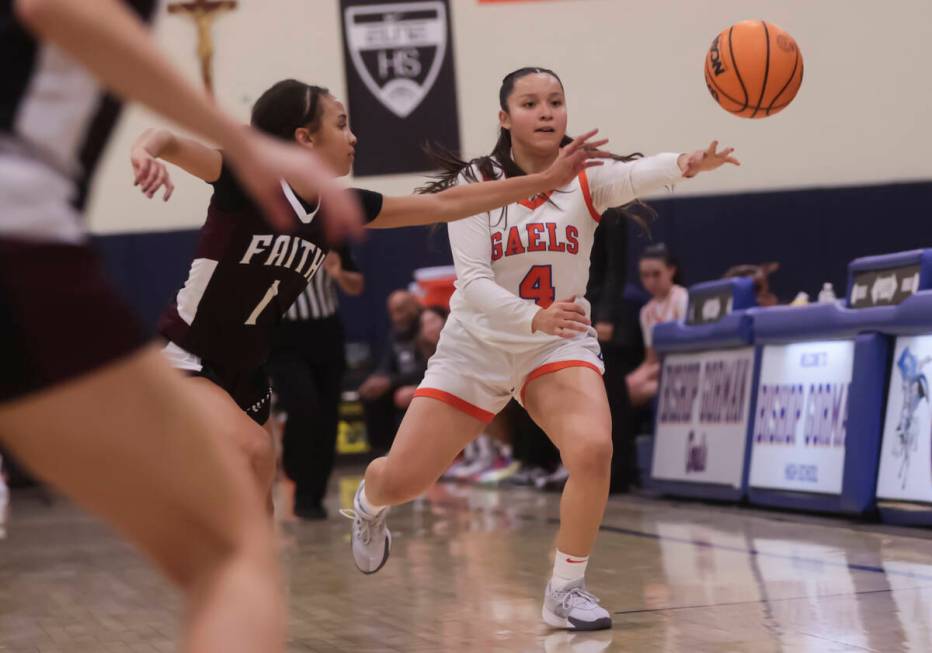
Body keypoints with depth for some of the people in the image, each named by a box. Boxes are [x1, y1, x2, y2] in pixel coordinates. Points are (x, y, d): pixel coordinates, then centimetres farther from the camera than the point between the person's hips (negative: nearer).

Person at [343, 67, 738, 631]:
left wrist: (683, 164, -58)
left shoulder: (585, 178, -11)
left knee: (594, 451, -28)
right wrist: (534, 317, -39)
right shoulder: (474, 184, -12)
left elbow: (634, 175, -35)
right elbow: (473, 281, -21)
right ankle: (368, 507, 42)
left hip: (560, 344, 0)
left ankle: (566, 592, -9)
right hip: (478, 346, 0)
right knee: (400, 481, 2)